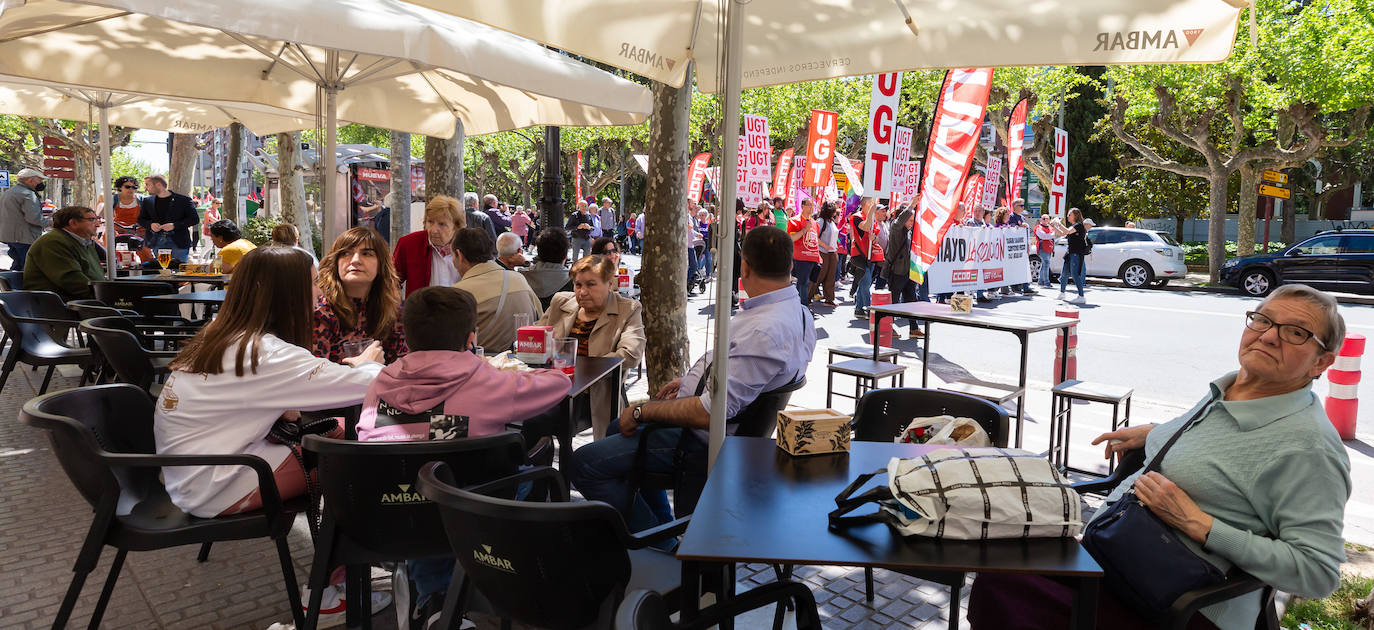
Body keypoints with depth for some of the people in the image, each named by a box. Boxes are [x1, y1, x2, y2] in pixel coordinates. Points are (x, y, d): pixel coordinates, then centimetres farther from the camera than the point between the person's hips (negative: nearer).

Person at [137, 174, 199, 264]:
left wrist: (174, 225, -15)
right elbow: (141, 219, 21)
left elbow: (195, 219, -4)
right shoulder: (147, 201, 13)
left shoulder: (183, 200, -3)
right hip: (157, 242, 4)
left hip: (178, 242, -4)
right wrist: (150, 225, -3)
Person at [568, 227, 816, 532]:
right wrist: (691, 381, 16)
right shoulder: (797, 311, 2)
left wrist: (642, 411, -17)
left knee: (583, 463, -11)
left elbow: (709, 413, -31)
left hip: (705, 440, -11)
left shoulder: (763, 331, -31)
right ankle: (662, 522, 35)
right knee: (618, 429, 30)